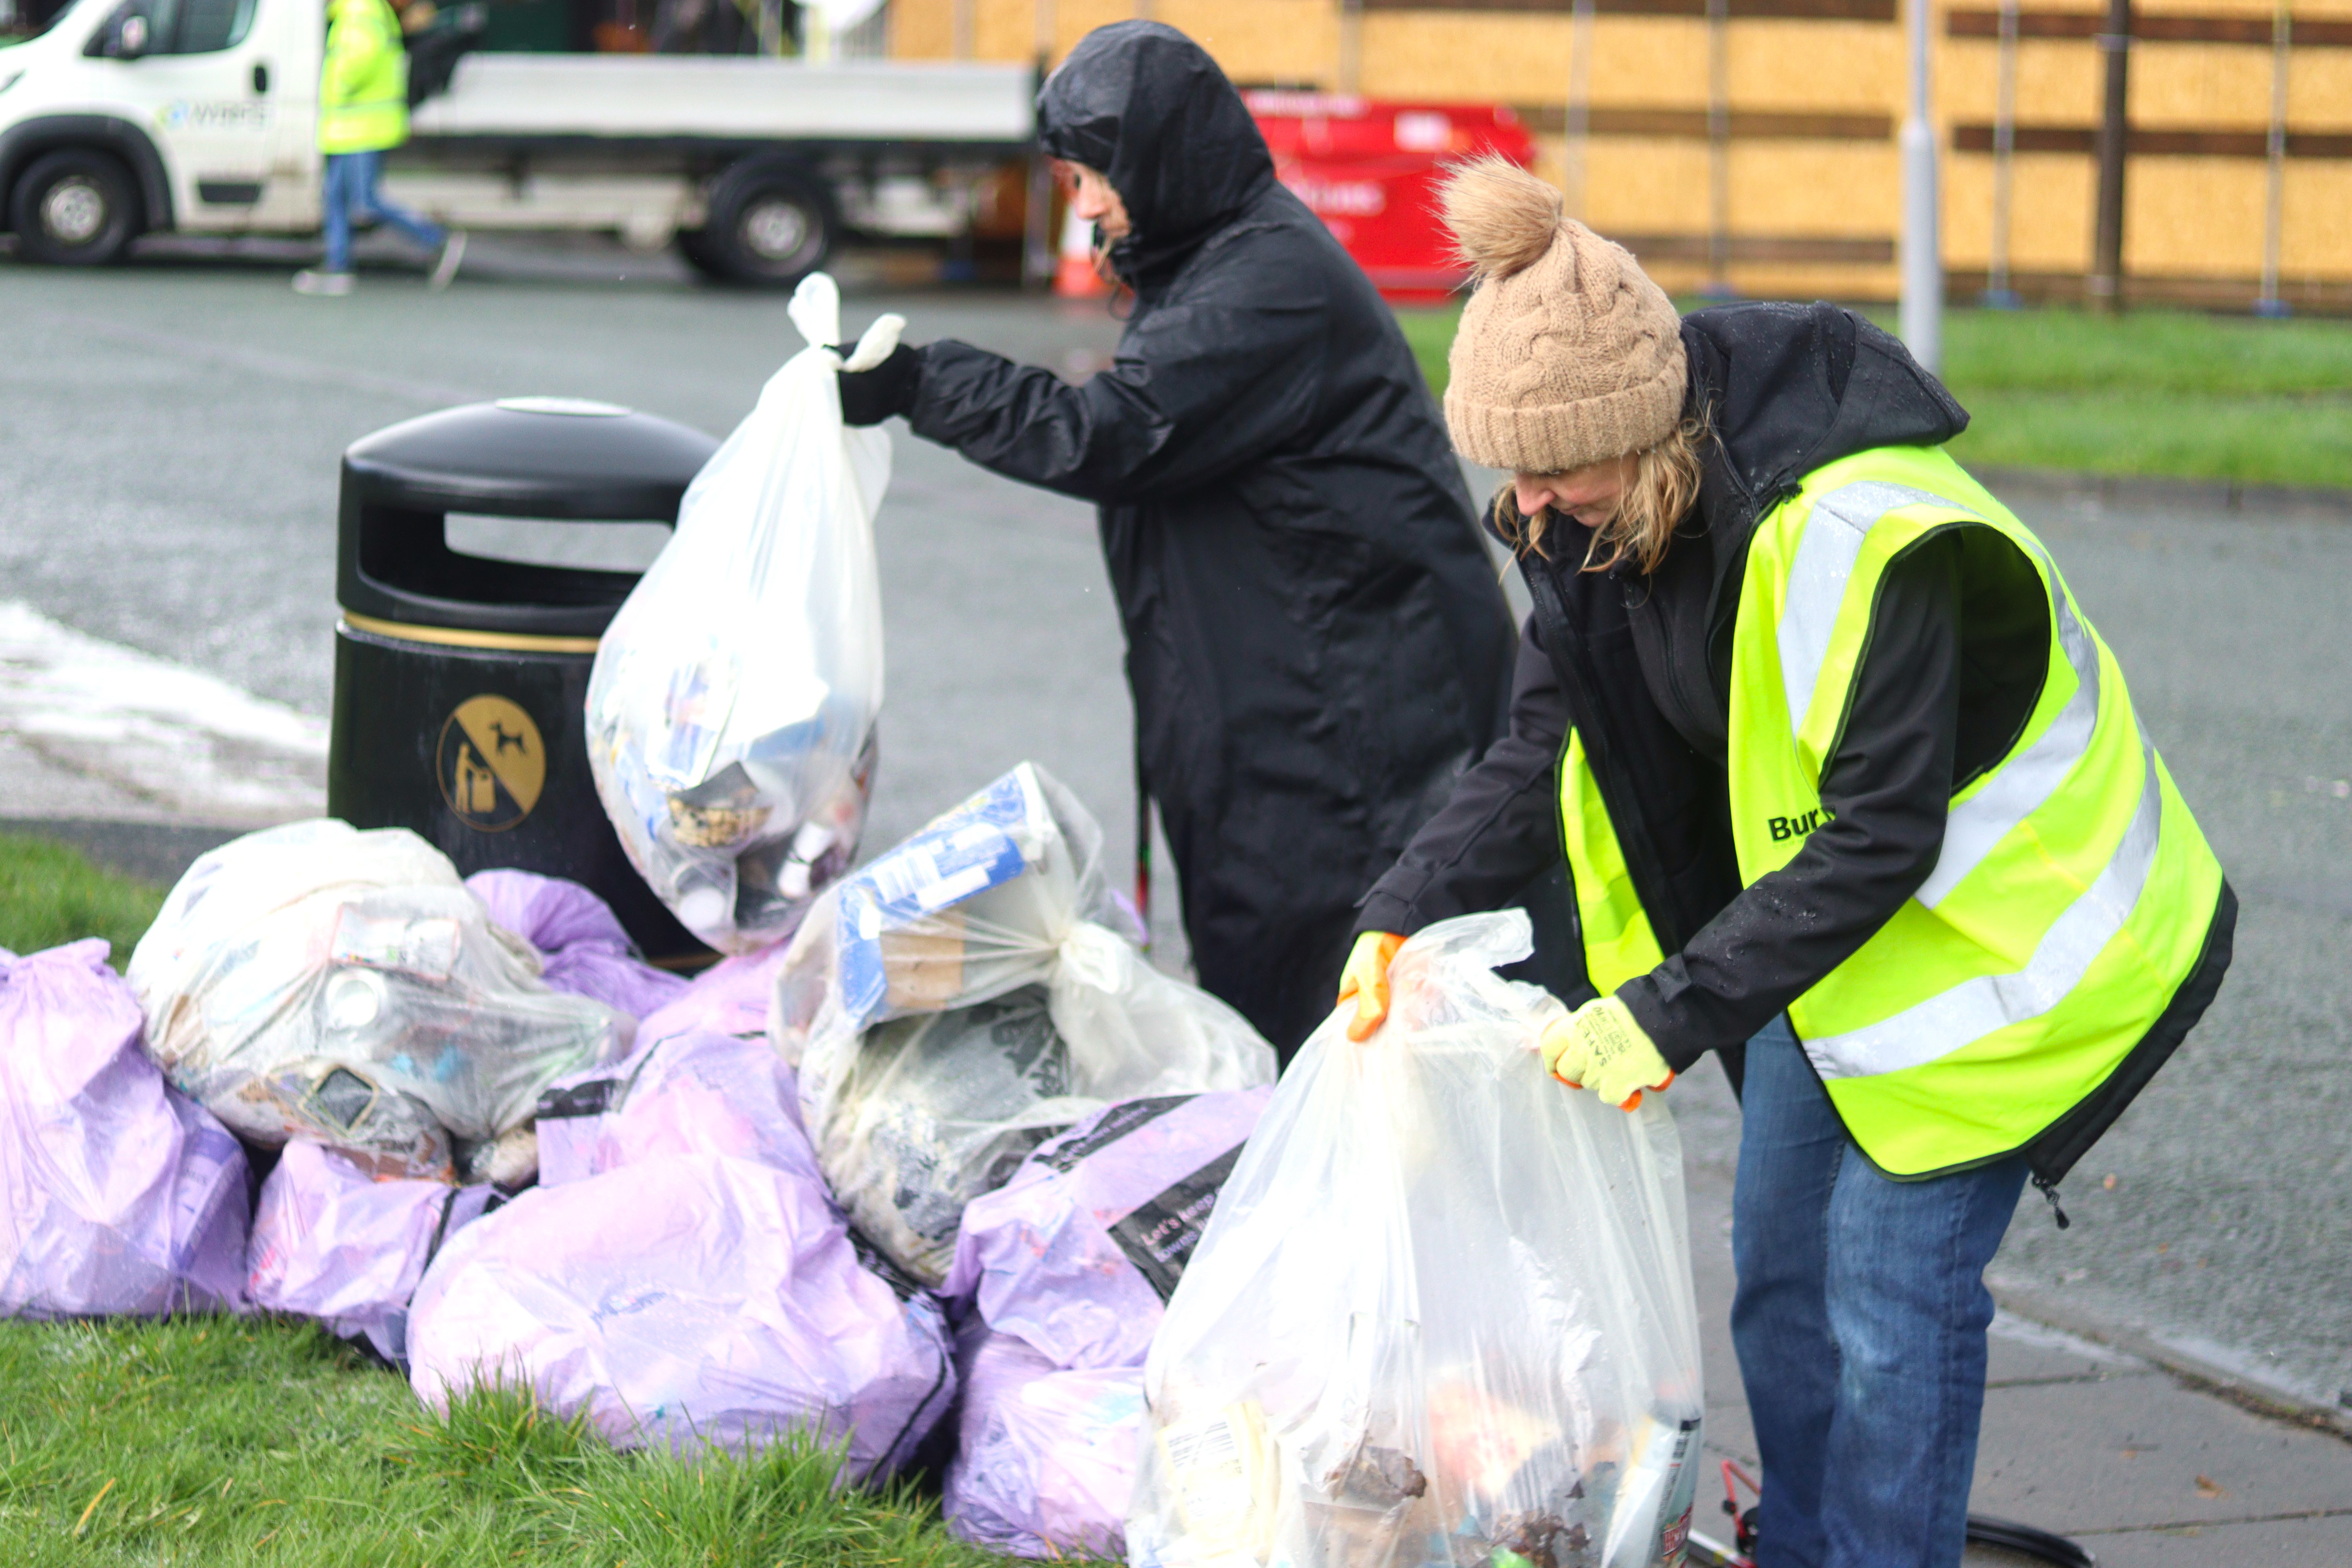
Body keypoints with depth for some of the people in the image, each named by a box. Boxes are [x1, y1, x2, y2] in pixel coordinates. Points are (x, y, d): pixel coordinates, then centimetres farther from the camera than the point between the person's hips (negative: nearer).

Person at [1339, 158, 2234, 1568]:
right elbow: (1549, 758, -4)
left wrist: (1672, 1012, -33)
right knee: (1780, 1270, 12)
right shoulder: (1605, 519, -8)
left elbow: (1878, 841, -32)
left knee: (1895, 1293, -9)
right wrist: (1406, 914, -20)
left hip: (1990, 920, -8)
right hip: (1826, 917, 8)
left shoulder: (1868, 536, -34)